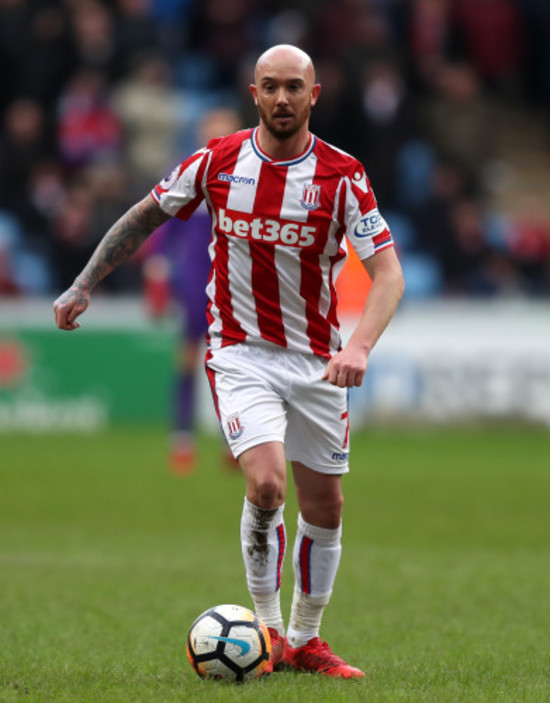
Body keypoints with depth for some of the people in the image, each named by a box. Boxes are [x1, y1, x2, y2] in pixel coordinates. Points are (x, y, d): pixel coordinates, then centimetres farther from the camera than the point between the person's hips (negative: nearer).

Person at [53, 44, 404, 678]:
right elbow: (145, 216, 11)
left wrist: (359, 345, -31)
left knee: (324, 507, 8)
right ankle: (267, 627, -4)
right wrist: (83, 285, 11)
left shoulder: (341, 176, -10)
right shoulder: (218, 161, -6)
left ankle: (304, 641, 26)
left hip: (316, 359, 2)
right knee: (267, 485, -21)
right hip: (240, 354, -2)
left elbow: (388, 272, -15)